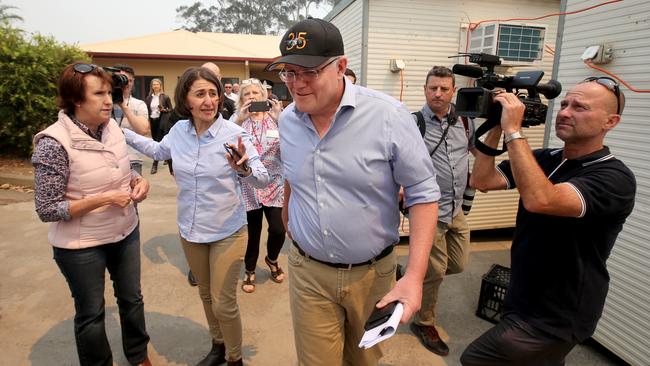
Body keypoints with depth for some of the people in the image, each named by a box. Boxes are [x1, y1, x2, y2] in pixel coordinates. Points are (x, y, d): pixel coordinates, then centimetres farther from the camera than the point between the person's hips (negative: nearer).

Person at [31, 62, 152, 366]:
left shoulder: (112, 127, -5)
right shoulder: (54, 143, -22)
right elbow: (47, 210, -18)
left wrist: (139, 181, -11)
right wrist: (103, 200, -26)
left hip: (126, 232, 6)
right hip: (81, 246, -5)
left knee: (131, 299, 22)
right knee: (91, 314, 17)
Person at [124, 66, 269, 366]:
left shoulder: (234, 134, -19)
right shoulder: (179, 130, -4)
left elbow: (263, 179, -23)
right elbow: (158, 151, 18)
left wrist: (244, 168, -43)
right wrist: (122, 132, 15)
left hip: (227, 232, -5)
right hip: (190, 230, 5)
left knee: (223, 303, 3)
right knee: (206, 294, 22)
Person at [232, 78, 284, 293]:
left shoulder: (276, 117, 1)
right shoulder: (237, 120, 2)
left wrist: (280, 120, -20)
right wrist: (240, 120, -21)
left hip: (274, 183, 0)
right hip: (248, 185, 0)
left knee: (278, 230, -7)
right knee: (252, 232, 5)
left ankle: (272, 259, 27)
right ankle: (250, 271, 31)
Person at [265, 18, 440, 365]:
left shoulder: (388, 115, -18)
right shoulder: (286, 120, -3)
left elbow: (423, 193, -14)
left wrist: (414, 276, -19)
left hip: (372, 272, -2)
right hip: (307, 271, 3)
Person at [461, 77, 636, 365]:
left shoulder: (615, 178, -21)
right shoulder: (543, 159, -1)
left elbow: (539, 200, -39)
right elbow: (482, 181, -7)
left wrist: (513, 129, -33)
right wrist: (497, 128, -14)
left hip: (555, 320, -7)